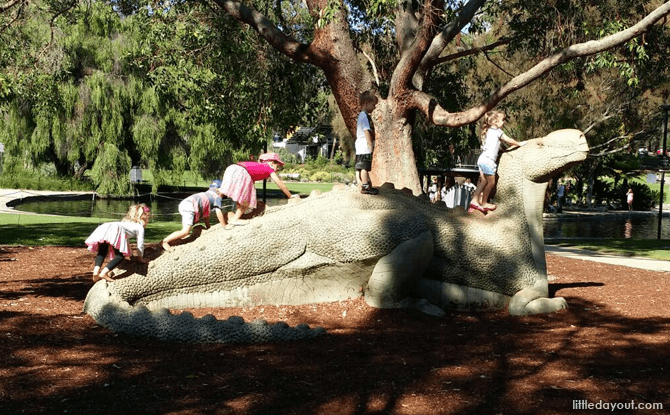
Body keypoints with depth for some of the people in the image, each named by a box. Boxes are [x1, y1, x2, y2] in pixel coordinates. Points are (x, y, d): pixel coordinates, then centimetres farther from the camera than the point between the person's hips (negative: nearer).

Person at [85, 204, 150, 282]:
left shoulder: (125, 223, 46)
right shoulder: (140, 227, 24)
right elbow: (140, 244, 23)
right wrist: (140, 258, 38)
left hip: (104, 227, 7)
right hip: (116, 231, -7)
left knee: (102, 252, 19)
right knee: (120, 255, -1)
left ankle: (96, 271, -4)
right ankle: (103, 273, -16)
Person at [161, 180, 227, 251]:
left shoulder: (207, 195, 36)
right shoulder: (217, 197, 11)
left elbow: (206, 215, 39)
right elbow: (219, 213, 2)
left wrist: (208, 228, 40)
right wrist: (224, 226, 10)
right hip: (190, 207, -9)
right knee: (185, 231, -19)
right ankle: (164, 242, -22)